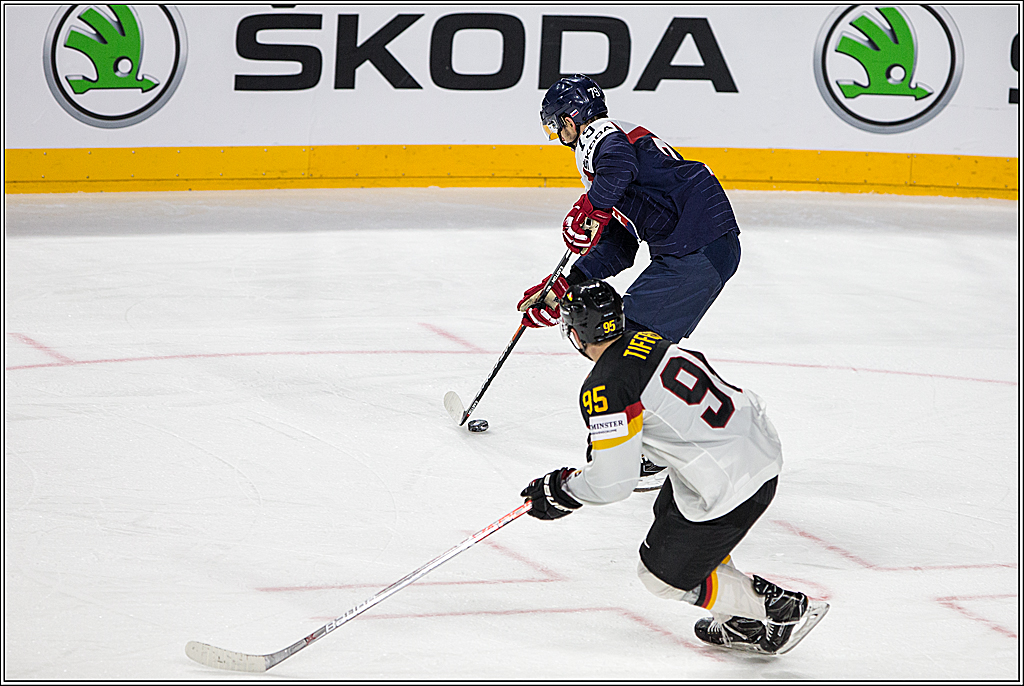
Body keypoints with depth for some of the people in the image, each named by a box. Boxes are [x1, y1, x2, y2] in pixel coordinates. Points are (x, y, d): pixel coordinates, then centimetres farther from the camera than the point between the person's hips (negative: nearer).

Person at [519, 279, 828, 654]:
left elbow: (613, 481, -15)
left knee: (663, 574, 10)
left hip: (728, 489, -9)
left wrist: (561, 492, 2)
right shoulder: (648, 339, 8)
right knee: (668, 514, 31)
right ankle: (737, 622, 33)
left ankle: (785, 609, 11)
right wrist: (605, 440, 30)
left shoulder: (604, 387, -17)